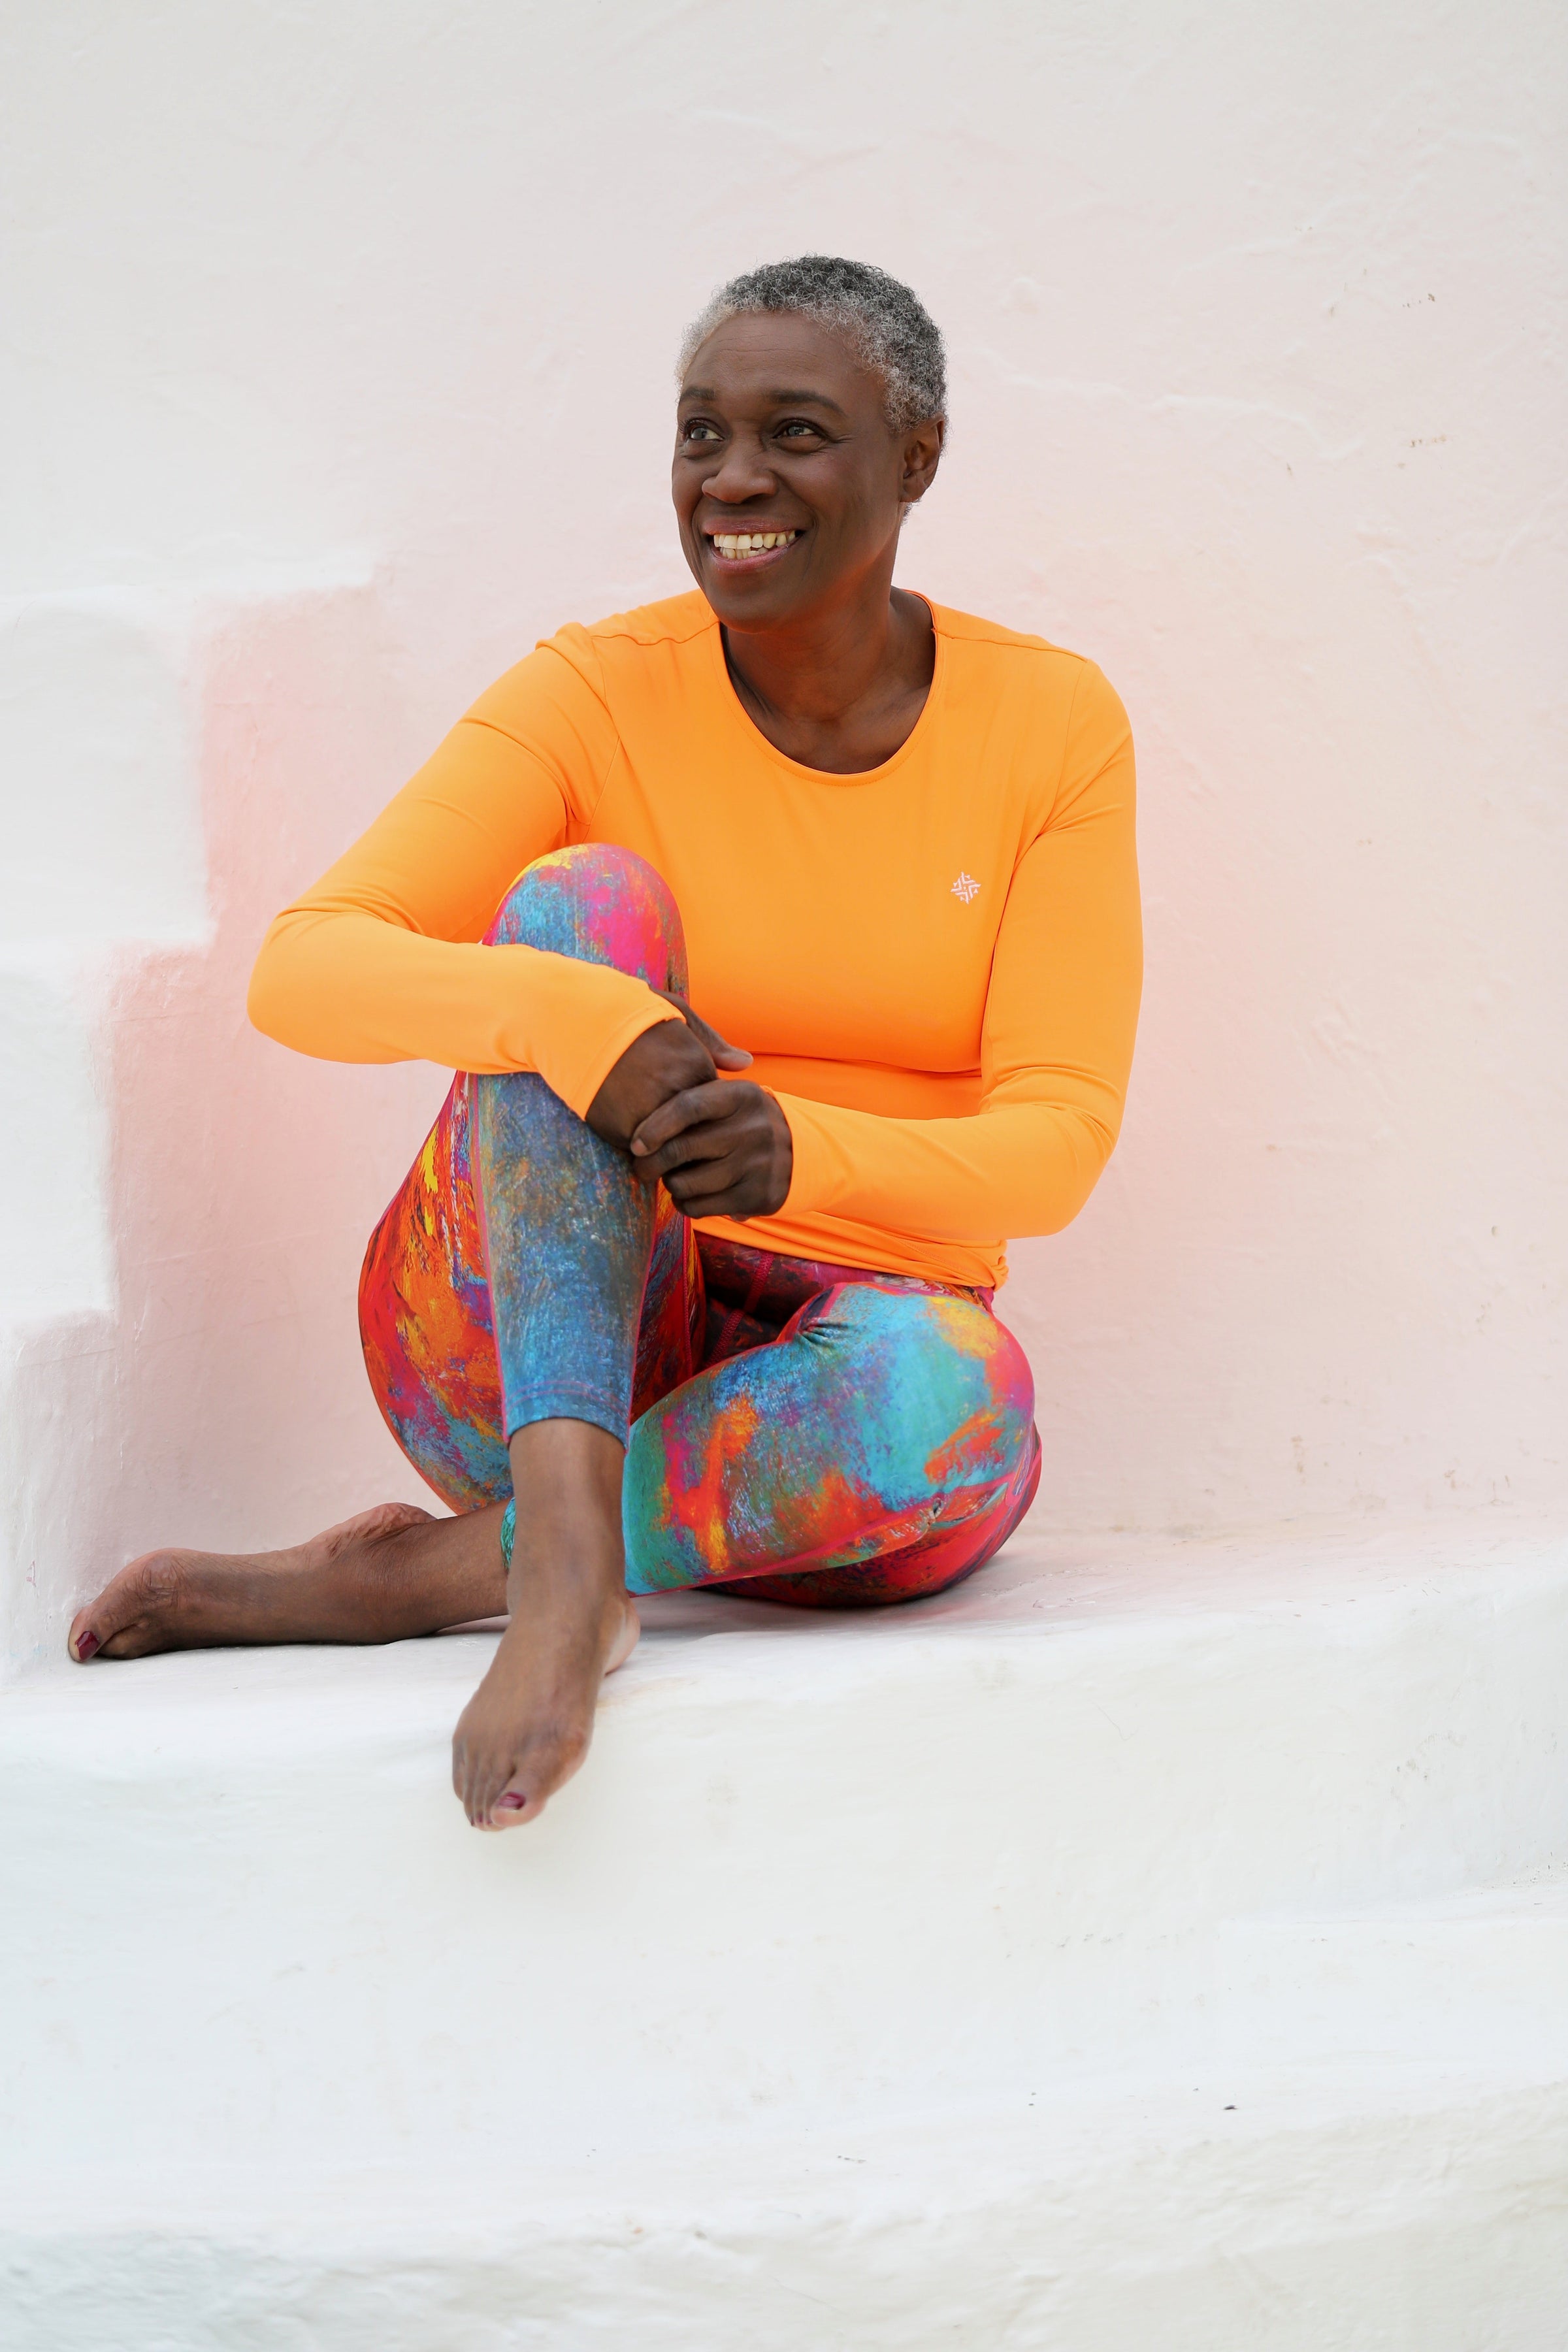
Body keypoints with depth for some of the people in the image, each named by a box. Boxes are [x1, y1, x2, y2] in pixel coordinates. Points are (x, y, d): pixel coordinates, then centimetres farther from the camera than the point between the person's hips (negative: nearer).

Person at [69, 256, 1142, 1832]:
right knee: (589, 892, -25)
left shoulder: (1053, 723, 0)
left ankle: (401, 1578, -24)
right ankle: (568, 1542, -41)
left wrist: (804, 1150, -29)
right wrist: (583, 1021, -35)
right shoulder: (597, 697, -3)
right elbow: (301, 972, -15)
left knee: (950, 1387, -36)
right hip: (531, 1336, 0)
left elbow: (1056, 1139, -8)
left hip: (816, 1385, 0)